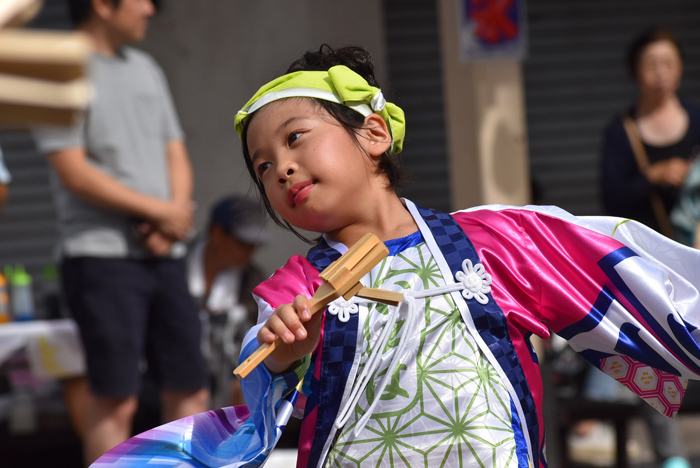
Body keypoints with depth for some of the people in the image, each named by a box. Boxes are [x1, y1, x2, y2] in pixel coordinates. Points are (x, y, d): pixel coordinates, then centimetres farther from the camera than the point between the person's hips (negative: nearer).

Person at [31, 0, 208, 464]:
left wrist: (176, 216, -4)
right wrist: (162, 211, -9)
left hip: (164, 255, 7)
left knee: (190, 390, 7)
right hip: (102, 255, -7)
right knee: (115, 398, -7)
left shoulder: (146, 69, 17)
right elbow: (73, 172, -13)